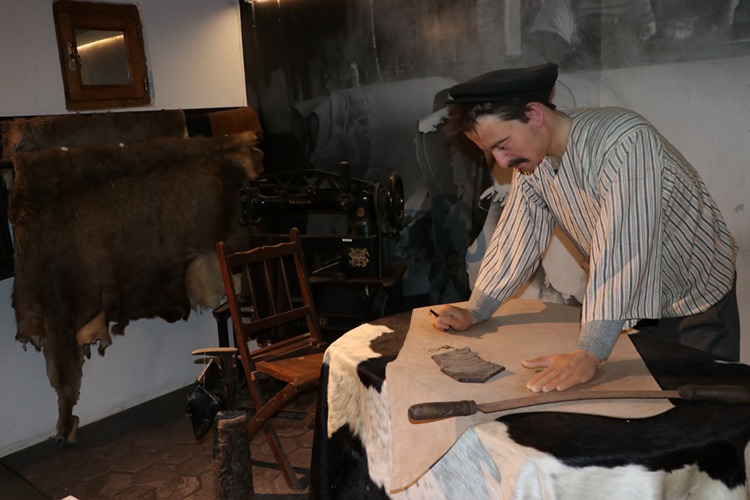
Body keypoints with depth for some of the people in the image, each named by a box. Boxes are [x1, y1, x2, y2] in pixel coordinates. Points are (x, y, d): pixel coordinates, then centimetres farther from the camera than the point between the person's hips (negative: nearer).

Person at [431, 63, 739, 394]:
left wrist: (589, 354, -45)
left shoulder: (625, 141, -33)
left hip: (697, 299, -5)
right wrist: (473, 312, -7)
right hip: (635, 302, 6)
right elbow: (516, 238, -3)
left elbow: (621, 250, -41)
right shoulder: (531, 156, -9)